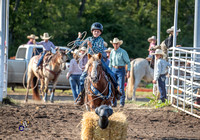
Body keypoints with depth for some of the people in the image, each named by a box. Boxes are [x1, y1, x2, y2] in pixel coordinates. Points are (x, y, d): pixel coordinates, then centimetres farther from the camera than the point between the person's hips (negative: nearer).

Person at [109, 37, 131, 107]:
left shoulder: (123, 52, -8)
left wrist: (128, 71, -14)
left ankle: (122, 102, 0)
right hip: (114, 70, 5)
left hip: (121, 70, -5)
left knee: (121, 87, -6)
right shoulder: (112, 52, 8)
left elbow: (128, 62, -6)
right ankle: (113, 102, 9)